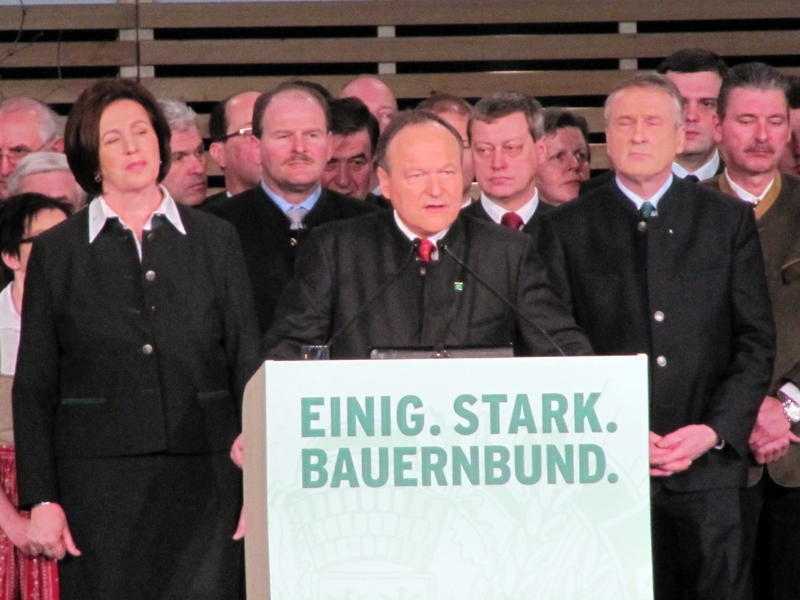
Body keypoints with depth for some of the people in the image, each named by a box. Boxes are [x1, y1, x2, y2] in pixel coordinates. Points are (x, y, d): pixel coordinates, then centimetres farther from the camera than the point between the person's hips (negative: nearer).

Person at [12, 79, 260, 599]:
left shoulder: (216, 240, 11)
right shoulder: (56, 252, 8)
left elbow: (248, 362, 9)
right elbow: (33, 388, 6)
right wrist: (40, 499, -2)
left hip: (206, 478, 1)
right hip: (99, 483, -1)